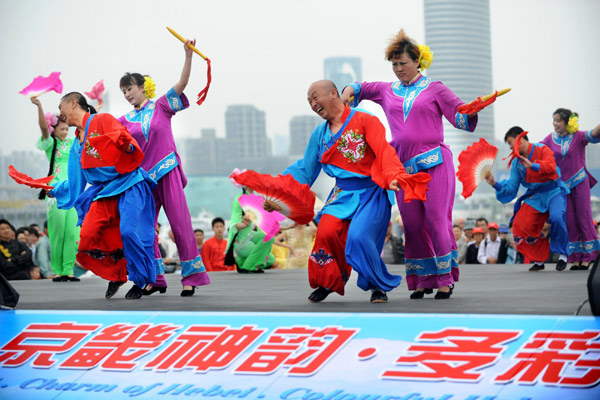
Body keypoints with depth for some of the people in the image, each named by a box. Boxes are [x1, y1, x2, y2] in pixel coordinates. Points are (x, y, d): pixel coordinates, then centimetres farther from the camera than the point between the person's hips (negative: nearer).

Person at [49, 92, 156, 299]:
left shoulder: (102, 120, -1)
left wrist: (127, 146, -35)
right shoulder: (77, 144, 21)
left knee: (129, 232, -21)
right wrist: (55, 189, 34)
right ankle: (115, 275, 7)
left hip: (128, 184, -7)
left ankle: (139, 282, -3)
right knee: (88, 236, -14)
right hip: (103, 191, 7)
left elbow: (123, 138, -14)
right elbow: (77, 181, 30)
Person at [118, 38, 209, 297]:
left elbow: (182, 83, -7)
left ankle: (191, 277, -4)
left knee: (180, 222, -6)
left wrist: (188, 55, -17)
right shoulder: (126, 121, 11)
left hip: (167, 171, -4)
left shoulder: (161, 106, 3)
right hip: (143, 177, 4)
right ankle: (156, 278, 13)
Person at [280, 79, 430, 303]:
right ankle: (329, 281, 5)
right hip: (343, 195, 5)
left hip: (371, 194, -4)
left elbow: (384, 151, -16)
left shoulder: (365, 121, -3)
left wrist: (393, 176, -35)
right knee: (327, 231, -22)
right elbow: (305, 171, 21)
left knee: (359, 237, -25)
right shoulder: (319, 135, 15)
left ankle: (379, 286, 0)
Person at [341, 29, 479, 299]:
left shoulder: (434, 89, 6)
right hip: (404, 166, 4)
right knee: (412, 224, 1)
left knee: (436, 219, -10)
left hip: (434, 162, -4)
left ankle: (446, 279, -4)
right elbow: (361, 87, 31)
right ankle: (423, 279, 9)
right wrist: (347, 93, 10)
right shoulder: (387, 91, 16)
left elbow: (461, 114, 1)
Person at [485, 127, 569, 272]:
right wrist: (495, 184, -9)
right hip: (534, 197, 5)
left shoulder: (541, 149, -10)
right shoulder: (516, 163, 7)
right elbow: (511, 187, 6)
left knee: (556, 217, -32)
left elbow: (551, 167, -29)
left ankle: (562, 255, -10)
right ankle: (539, 260, 5)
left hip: (553, 192, -5)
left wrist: (532, 165, -44)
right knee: (522, 226, -14)